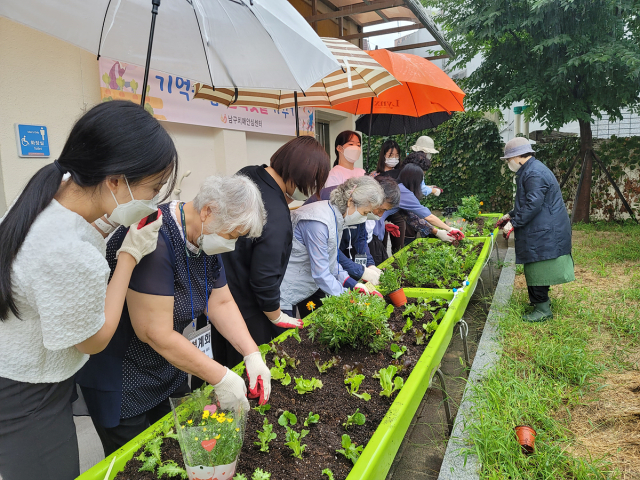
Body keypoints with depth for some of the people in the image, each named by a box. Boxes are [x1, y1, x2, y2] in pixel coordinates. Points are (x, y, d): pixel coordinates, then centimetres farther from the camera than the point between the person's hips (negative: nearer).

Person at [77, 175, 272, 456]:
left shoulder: (206, 240, -4)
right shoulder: (155, 240, -32)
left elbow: (221, 302, 2)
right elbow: (156, 334, -31)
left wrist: (252, 355, -9)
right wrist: (220, 378, -25)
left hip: (166, 366, 8)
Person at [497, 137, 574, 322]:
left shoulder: (534, 173, -19)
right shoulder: (530, 170, 16)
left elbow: (533, 205, -25)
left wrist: (514, 224, -21)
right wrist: (511, 215, 21)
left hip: (543, 232, -11)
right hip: (540, 231, 11)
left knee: (537, 270, -3)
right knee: (535, 269, 18)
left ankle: (543, 310, 6)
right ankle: (540, 300, 31)